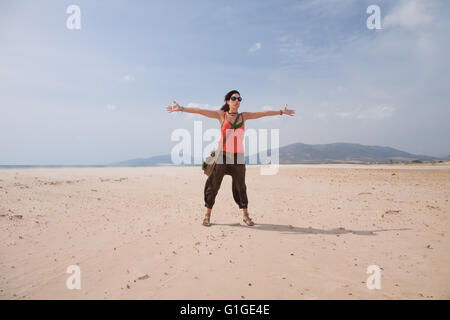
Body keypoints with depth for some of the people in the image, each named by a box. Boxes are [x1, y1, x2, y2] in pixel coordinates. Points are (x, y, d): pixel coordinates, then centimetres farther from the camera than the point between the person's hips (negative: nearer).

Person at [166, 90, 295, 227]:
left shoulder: (244, 116, 12)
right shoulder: (221, 115, 4)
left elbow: (263, 113, 17)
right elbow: (200, 111, 0)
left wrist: (281, 112, 22)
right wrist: (181, 108, -5)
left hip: (238, 156, 2)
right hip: (222, 154, -2)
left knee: (241, 187, 9)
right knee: (213, 185, 2)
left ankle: (246, 216, 21)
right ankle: (207, 215, 14)